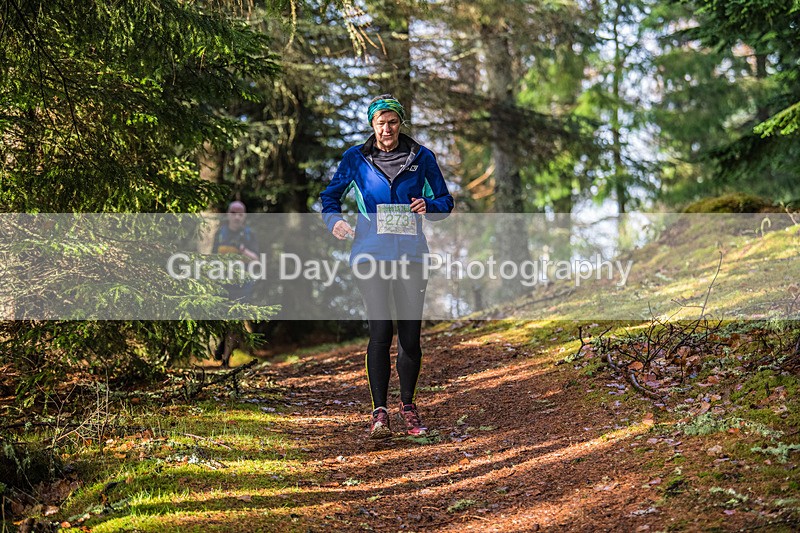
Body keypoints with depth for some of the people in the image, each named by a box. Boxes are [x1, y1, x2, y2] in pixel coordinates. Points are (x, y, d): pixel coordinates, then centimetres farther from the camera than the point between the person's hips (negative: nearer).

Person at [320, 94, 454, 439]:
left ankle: (408, 405, 22)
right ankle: (379, 411, -4)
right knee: (381, 330, -12)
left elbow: (445, 201, 12)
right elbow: (330, 196, 15)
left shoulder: (421, 157, 7)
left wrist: (428, 207, -11)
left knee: (410, 334, 3)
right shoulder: (356, 159, 6)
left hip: (411, 253, 1)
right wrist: (335, 220, -7)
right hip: (371, 253, -1)